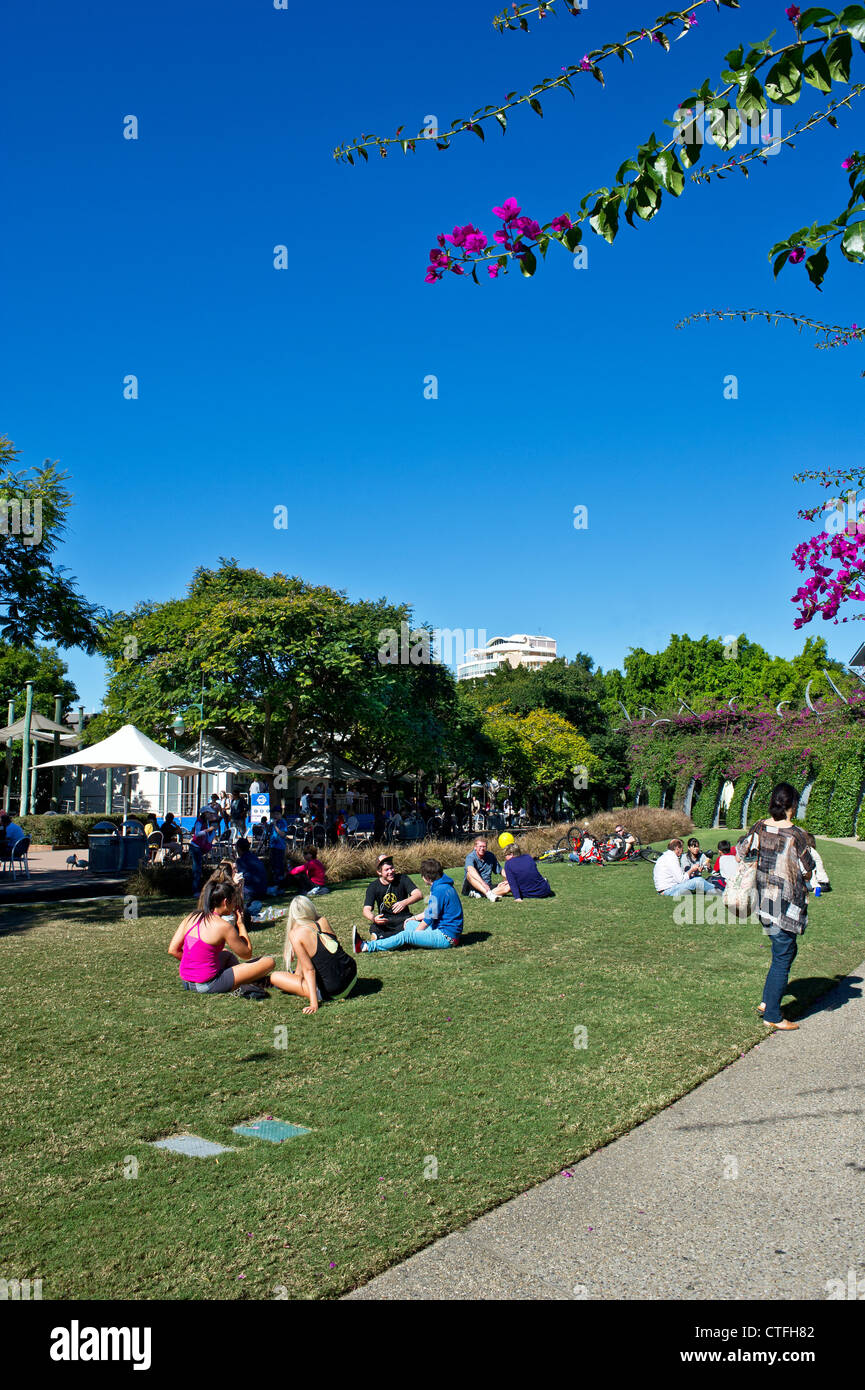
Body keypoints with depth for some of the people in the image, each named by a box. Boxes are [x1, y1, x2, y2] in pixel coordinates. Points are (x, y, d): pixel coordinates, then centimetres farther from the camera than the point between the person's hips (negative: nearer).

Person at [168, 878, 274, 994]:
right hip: (208, 986, -8)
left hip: (186, 983, 8)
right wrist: (240, 924, 4)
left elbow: (173, 950, 4)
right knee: (269, 962, -4)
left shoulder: (191, 917, 3)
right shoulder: (224, 926, -15)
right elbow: (247, 954, -4)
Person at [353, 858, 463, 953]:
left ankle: (365, 946, -19)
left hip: (446, 938, -10)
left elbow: (429, 918, -17)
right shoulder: (444, 885, 13)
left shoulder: (439, 890, -20)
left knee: (406, 936, -17)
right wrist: (414, 918, 27)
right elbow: (432, 910, 24)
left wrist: (414, 934, -4)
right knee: (409, 925, 14)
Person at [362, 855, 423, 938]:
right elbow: (366, 909, -12)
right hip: (385, 921, -1)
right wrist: (373, 919, -38)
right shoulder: (373, 887, -3)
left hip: (403, 918, 1)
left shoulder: (402, 879, -5)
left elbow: (419, 894, -17)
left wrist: (405, 902, -39)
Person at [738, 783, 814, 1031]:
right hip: (787, 903, -7)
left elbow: (740, 852, 11)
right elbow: (807, 872, -10)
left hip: (763, 898, 7)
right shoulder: (796, 834, -17)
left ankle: (767, 1002, 25)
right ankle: (772, 1016, 12)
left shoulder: (759, 828, -1)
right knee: (782, 957, 4)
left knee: (785, 950, 23)